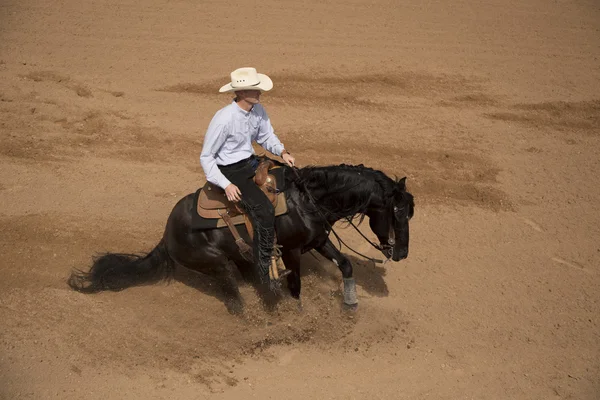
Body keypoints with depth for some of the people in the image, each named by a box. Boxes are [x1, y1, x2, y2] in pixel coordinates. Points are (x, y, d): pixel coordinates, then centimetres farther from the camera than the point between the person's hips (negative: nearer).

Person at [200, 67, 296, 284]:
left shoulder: (258, 110, -4)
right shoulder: (223, 119, -25)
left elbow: (266, 136, 14)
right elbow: (206, 157, -17)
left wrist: (283, 152, -7)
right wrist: (226, 185, -24)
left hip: (250, 162, 8)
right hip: (231, 172, -8)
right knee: (265, 211, -24)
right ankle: (265, 269, -14)